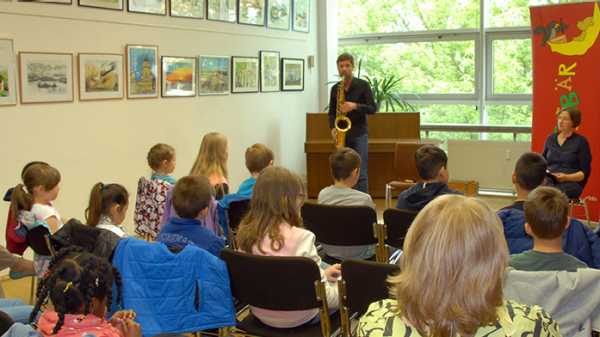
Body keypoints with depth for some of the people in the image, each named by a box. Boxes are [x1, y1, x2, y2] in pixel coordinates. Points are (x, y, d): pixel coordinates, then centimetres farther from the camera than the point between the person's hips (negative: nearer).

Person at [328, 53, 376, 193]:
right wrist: (333, 128, -6)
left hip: (359, 134, -4)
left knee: (361, 173, -9)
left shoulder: (363, 85, -3)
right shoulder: (335, 88, 8)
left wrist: (355, 106, -23)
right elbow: (332, 112, 12)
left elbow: (373, 108, -7)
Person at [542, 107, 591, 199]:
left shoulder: (581, 141, 4)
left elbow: (585, 172, 1)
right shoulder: (551, 138, 18)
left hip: (571, 182, -4)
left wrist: (566, 177, -16)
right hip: (549, 180, 4)